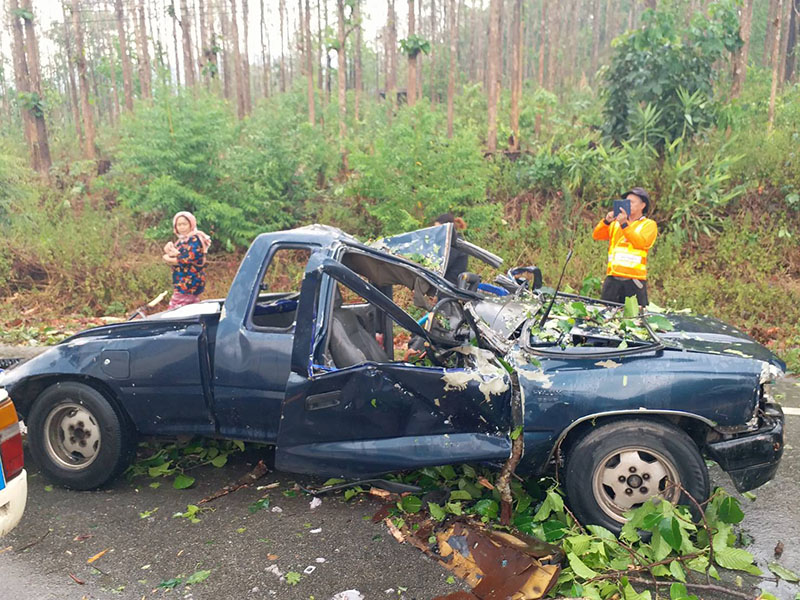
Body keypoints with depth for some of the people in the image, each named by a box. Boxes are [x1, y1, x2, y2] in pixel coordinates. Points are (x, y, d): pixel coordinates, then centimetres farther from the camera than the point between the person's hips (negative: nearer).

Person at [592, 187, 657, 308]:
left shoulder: (649, 224, 9)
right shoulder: (616, 222, 19)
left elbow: (640, 242, -10)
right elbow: (596, 235, 8)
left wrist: (624, 224, -17)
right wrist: (606, 221, -9)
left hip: (634, 279, -3)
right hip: (613, 278, 3)